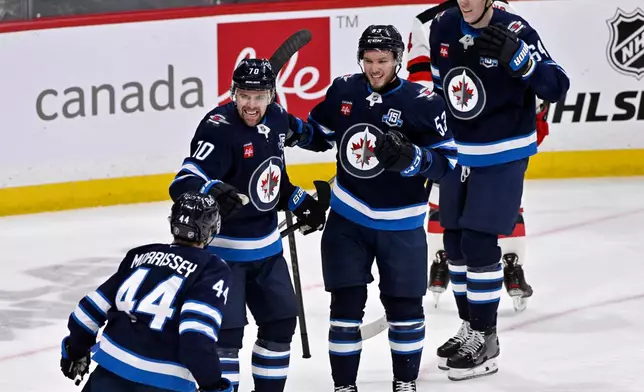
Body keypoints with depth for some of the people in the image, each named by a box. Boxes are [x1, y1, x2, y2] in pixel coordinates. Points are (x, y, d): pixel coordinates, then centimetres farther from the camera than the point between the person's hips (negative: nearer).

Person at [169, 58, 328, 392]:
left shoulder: (277, 119, 0)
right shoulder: (219, 128, -24)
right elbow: (184, 184, -34)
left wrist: (299, 202, 14)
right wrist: (213, 191, -53)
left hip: (266, 246, 8)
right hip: (222, 248, -8)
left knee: (282, 319, 16)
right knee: (227, 328, -13)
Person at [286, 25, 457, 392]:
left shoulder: (423, 102, -14)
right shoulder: (344, 91, -2)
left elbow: (446, 161, -13)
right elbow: (321, 134, 12)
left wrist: (410, 157, -30)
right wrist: (294, 129, -8)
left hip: (401, 226, -2)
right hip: (347, 220, 2)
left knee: (404, 306, 8)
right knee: (346, 304, 3)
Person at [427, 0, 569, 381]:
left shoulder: (514, 32, -19)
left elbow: (557, 87, -22)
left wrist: (515, 55, -36)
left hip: (502, 157, -6)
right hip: (457, 153, 6)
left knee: (479, 242, -10)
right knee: (455, 241, 12)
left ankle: (485, 341, 1)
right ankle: (470, 327, 28)